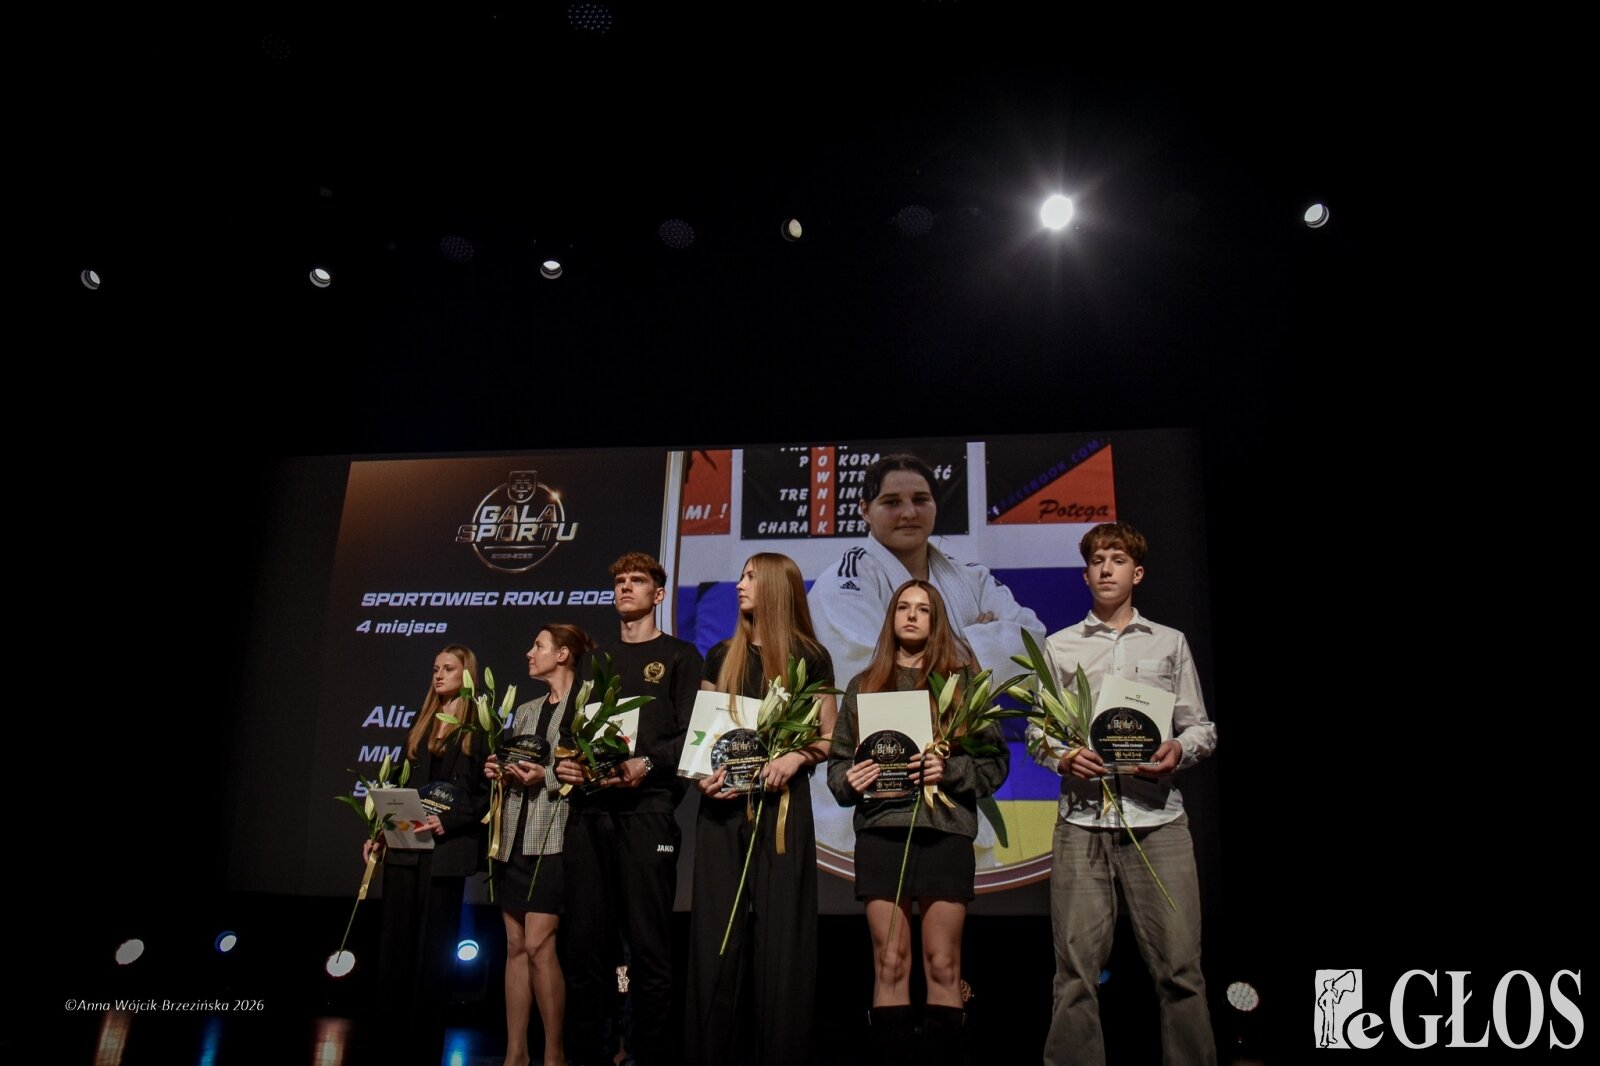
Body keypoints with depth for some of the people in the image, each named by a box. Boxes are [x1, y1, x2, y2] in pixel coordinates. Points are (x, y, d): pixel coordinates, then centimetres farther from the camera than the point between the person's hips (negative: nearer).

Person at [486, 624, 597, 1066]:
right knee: (515, 946, 8)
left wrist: (547, 777, -18)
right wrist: (499, 772, 3)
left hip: (553, 834, -7)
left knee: (538, 944, -10)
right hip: (514, 833, 7)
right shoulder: (525, 711, 19)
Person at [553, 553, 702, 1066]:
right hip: (588, 810, 5)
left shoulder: (679, 655, 9)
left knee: (649, 943, -6)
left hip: (646, 807, -4)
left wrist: (647, 763, -16)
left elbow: (691, 733, 0)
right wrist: (562, 762, 1)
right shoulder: (595, 657, 24)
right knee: (585, 941, 4)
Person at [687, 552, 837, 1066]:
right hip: (723, 805, 3)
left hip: (783, 804, -3)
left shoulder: (810, 657, 3)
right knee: (717, 933, 4)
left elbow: (829, 738, 3)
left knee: (780, 934, -1)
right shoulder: (721, 656, 13)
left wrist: (796, 757, -17)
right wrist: (702, 772, -6)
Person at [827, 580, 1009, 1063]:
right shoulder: (863, 684, 15)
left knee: (943, 967, 0)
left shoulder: (961, 679, 9)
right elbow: (837, 759, 15)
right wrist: (848, 781, -6)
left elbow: (996, 759, 4)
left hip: (944, 829, -1)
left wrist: (950, 770, -13)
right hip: (880, 829, 2)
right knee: (889, 966, 2)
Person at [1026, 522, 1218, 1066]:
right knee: (1077, 966, 0)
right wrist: (1062, 755, -8)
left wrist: (1180, 749, -9)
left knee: (1179, 964, -3)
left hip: (1157, 818, 0)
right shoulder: (1059, 646, 15)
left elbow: (1201, 728, 13)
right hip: (1083, 820, 0)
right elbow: (1037, 730, 13)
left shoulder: (1170, 643, 15)